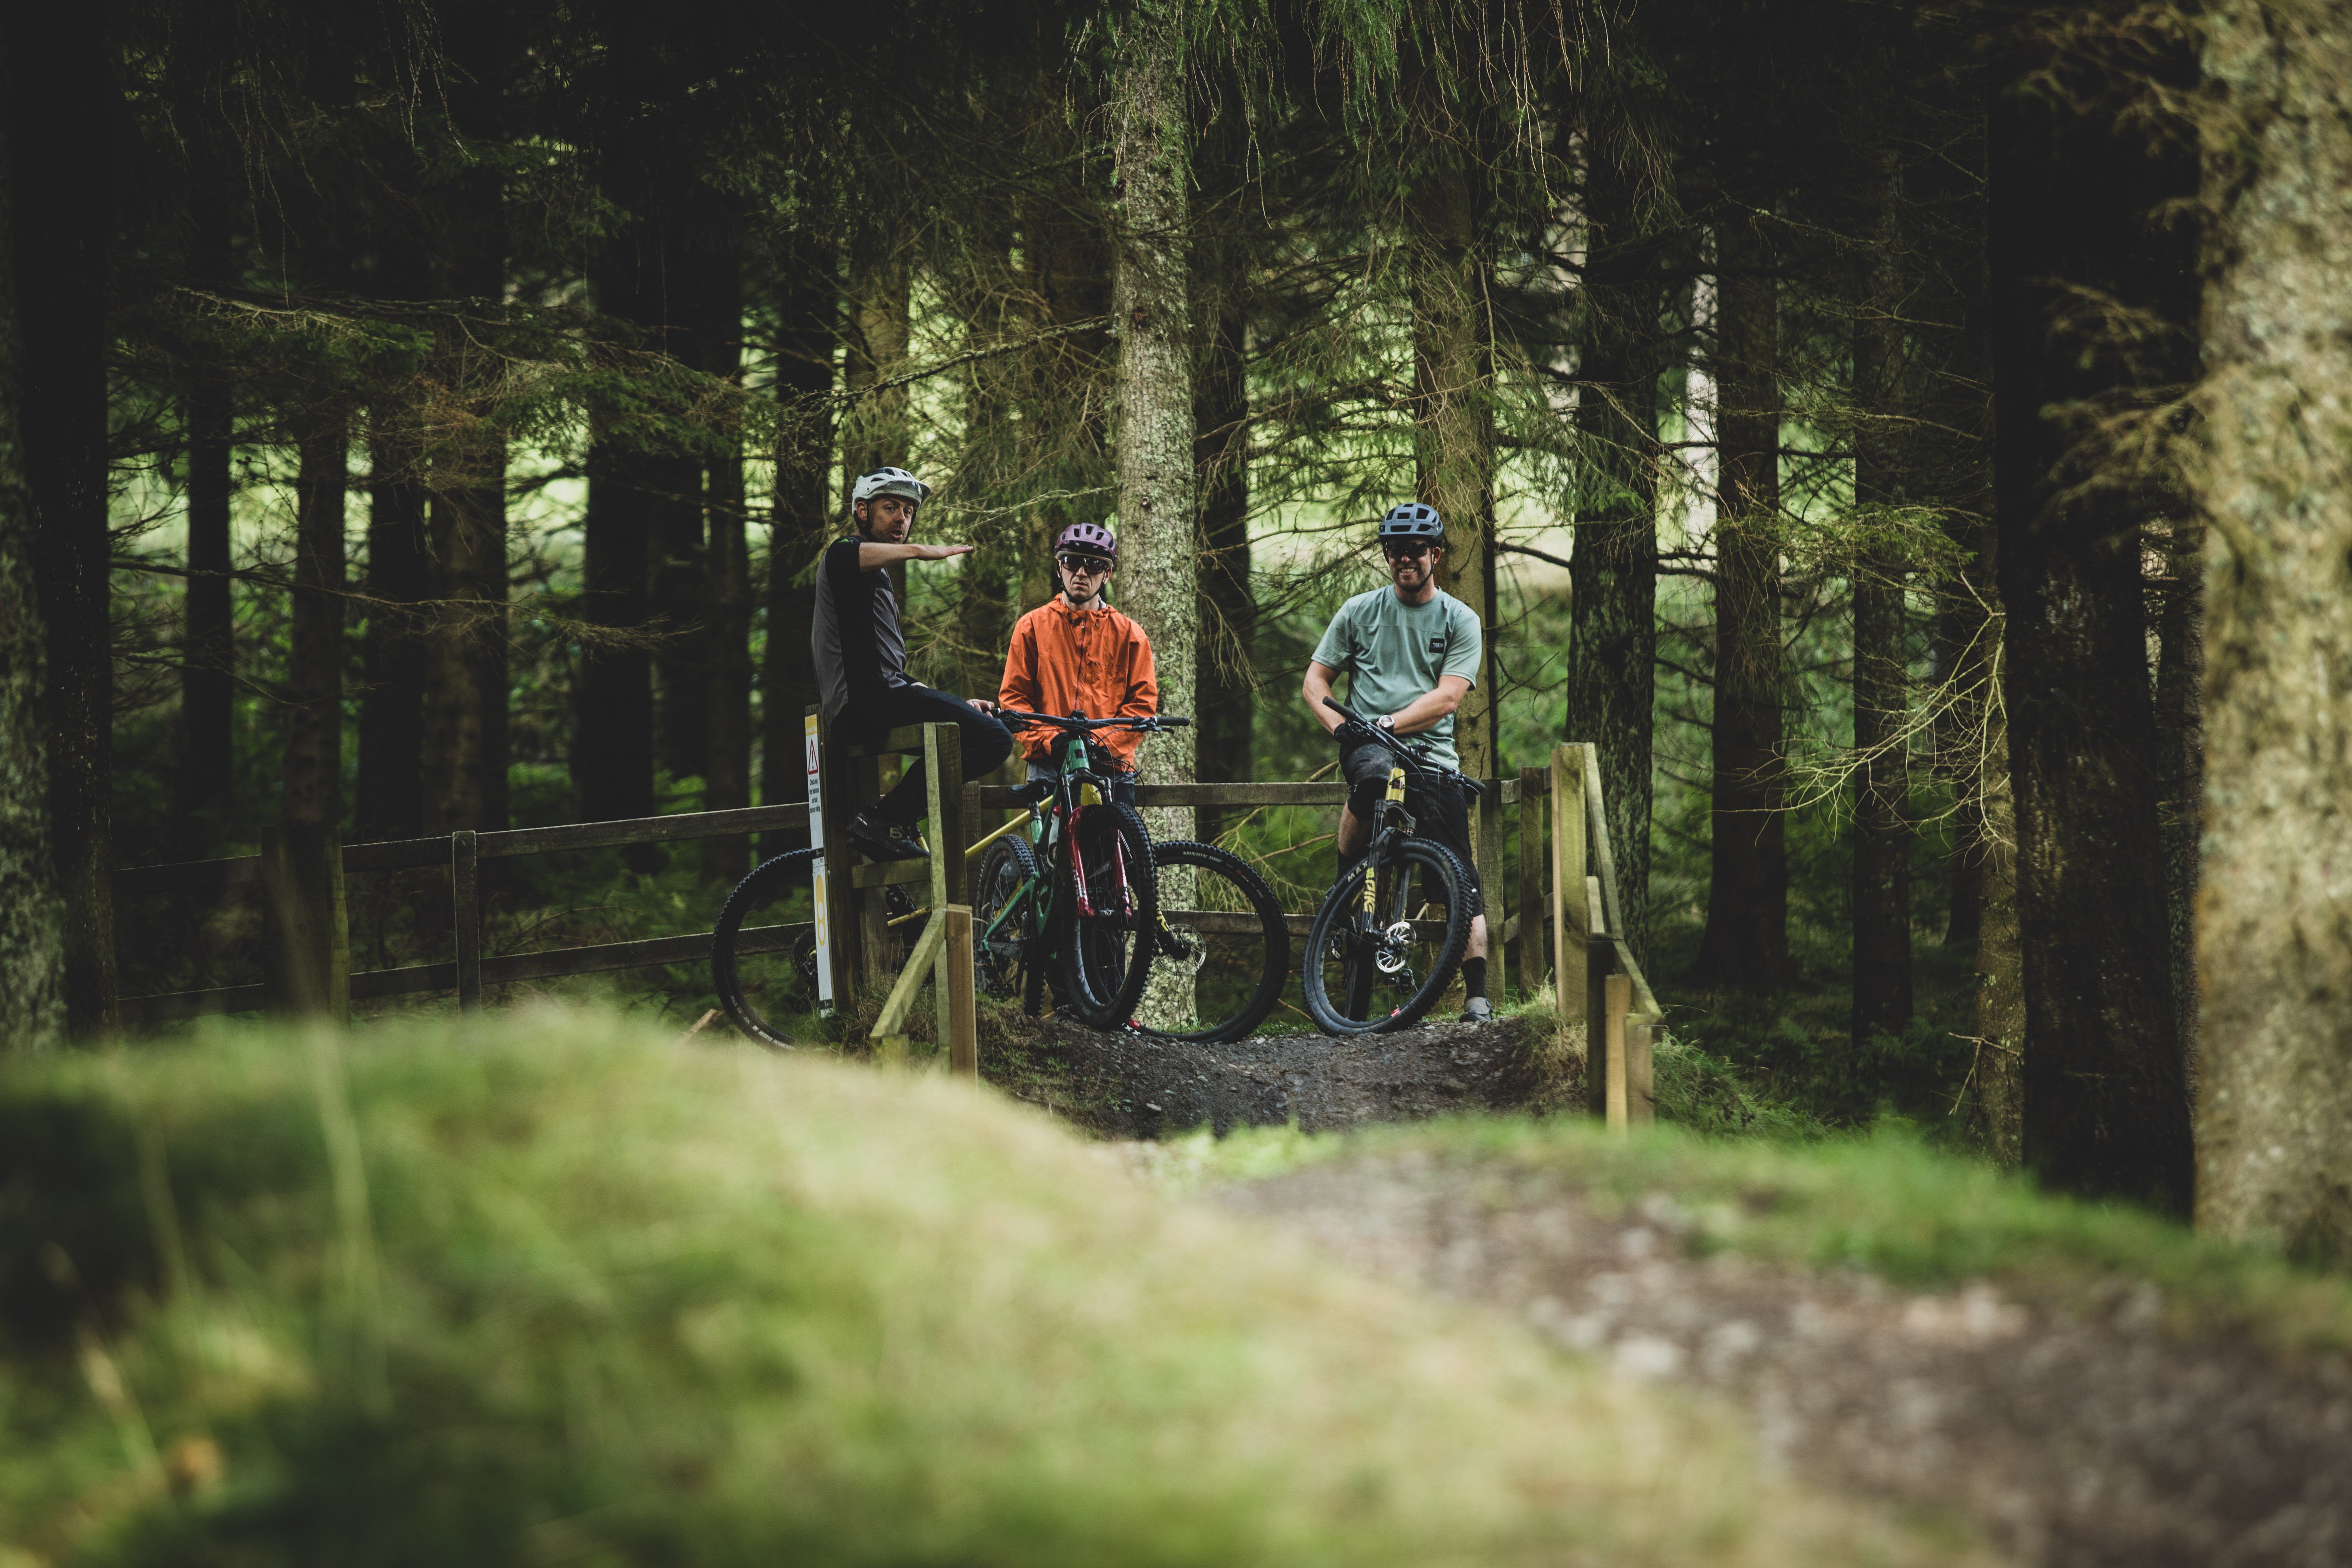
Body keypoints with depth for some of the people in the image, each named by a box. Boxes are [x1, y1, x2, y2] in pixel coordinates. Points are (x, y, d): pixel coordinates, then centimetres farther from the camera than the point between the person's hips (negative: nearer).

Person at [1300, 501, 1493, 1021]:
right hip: (1369, 744, -1)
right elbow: (1315, 679, 12)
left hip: (1432, 751, 1)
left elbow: (1447, 697, -4)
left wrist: (1388, 723, -18)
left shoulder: (1460, 621, 9)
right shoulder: (1360, 611, 12)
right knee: (1374, 773, -39)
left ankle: (1477, 992, -3)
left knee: (1460, 876, -8)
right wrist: (1339, 725, -9)